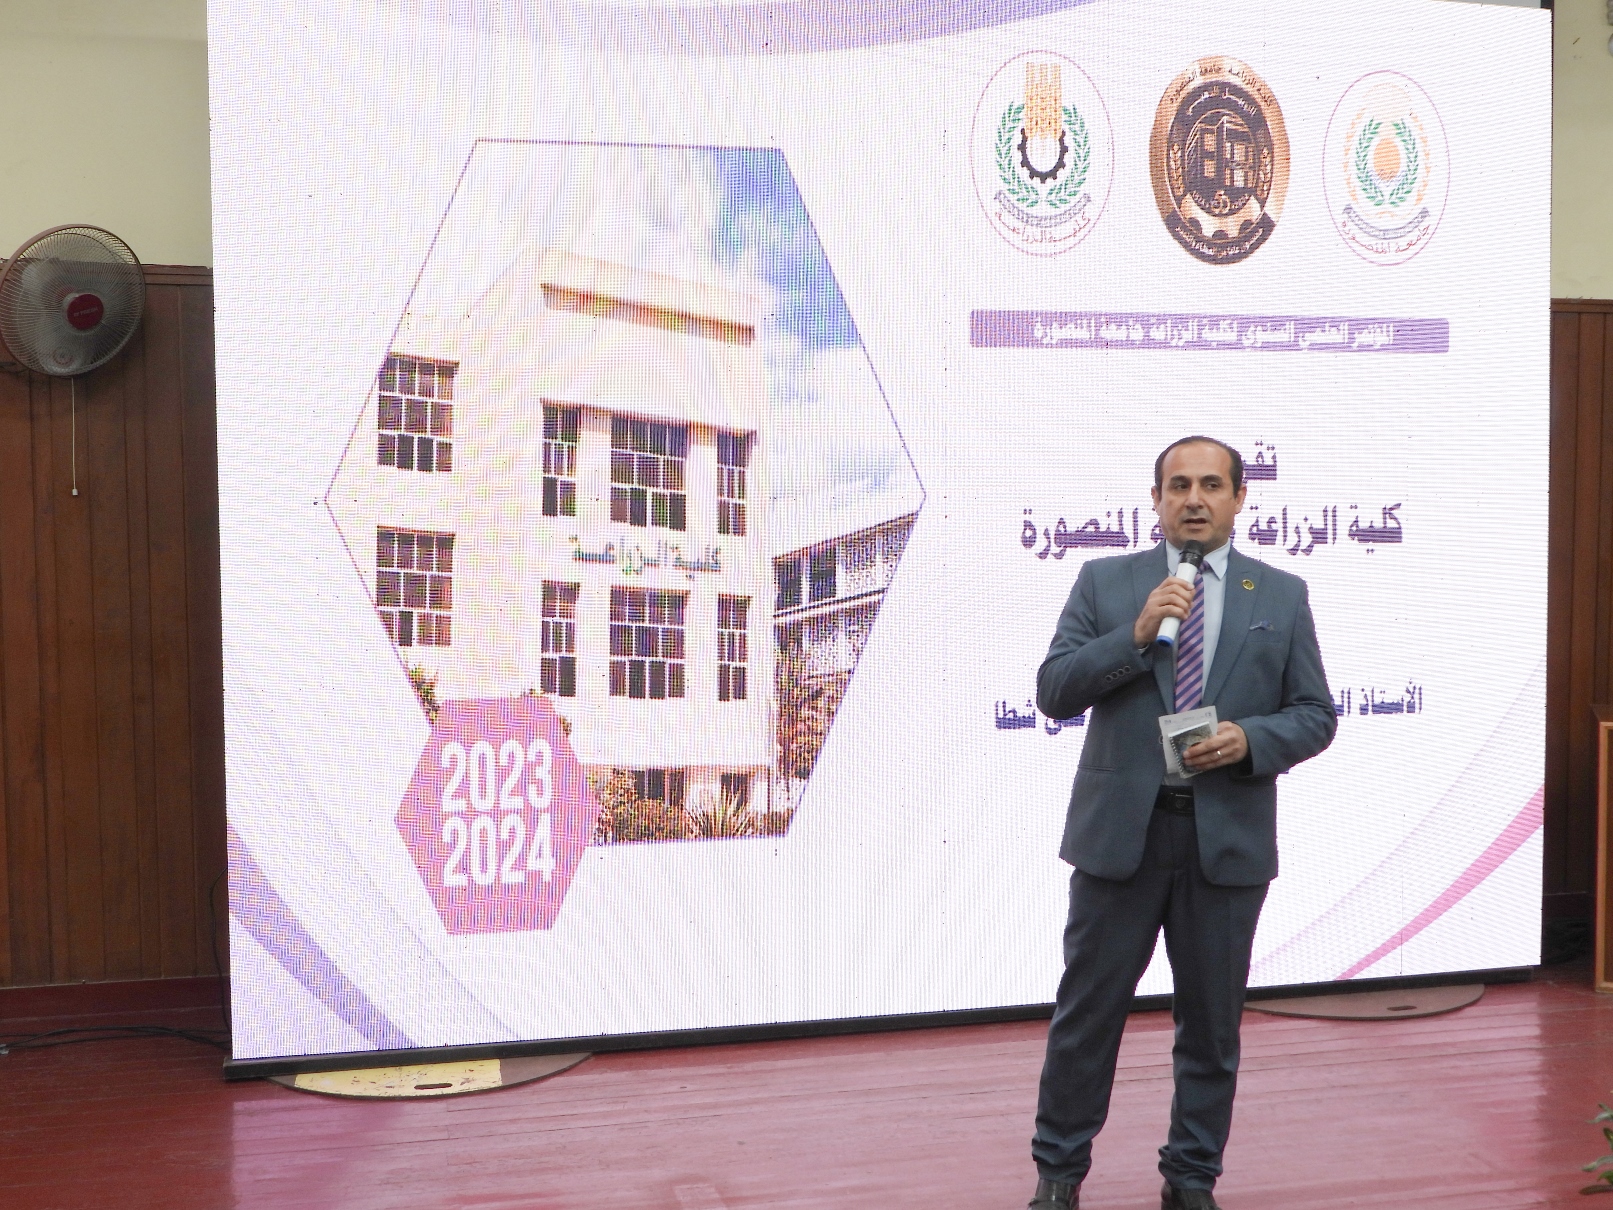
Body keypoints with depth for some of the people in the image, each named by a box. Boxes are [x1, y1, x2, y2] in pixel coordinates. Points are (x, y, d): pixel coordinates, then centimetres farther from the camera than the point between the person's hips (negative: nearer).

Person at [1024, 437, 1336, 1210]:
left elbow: (1314, 715, 6)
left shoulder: (1282, 596, 6)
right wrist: (1136, 635, -17)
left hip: (1228, 839, 1)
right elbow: (1054, 693, -4)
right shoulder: (1104, 582, 3)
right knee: (1086, 1012, 7)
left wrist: (1250, 739, -14)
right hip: (1120, 831, -1)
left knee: (1211, 1023, 12)